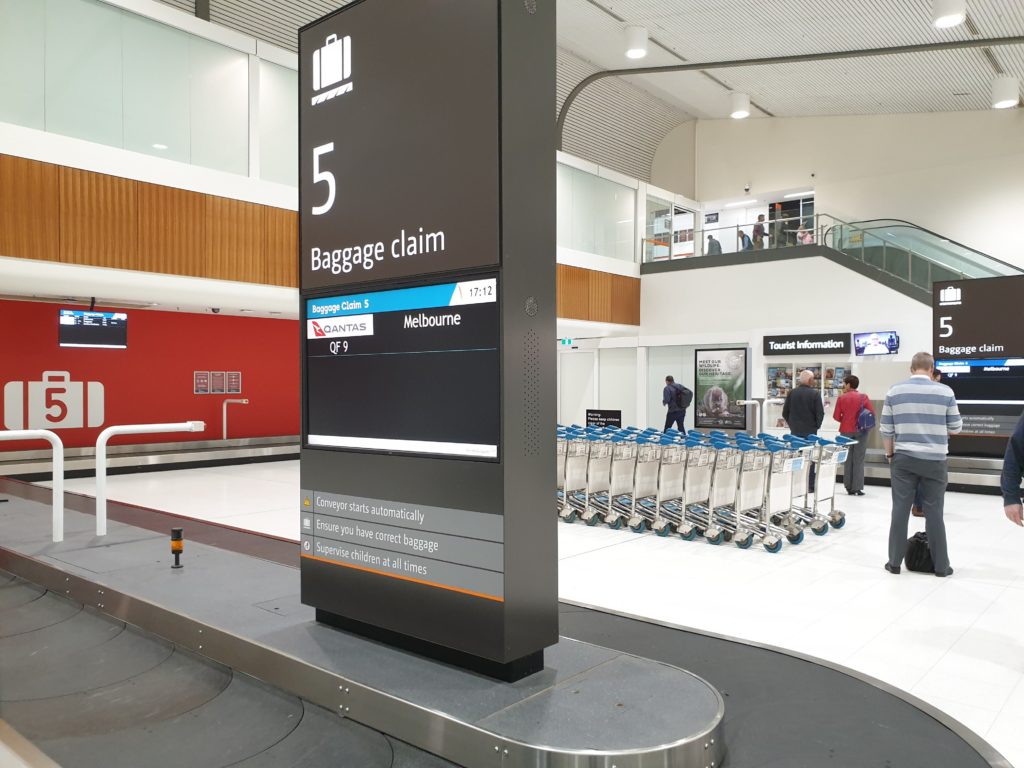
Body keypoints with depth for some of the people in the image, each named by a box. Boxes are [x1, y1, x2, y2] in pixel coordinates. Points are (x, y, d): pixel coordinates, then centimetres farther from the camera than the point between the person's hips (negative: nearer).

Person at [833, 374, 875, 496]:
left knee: (847, 459, 9)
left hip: (846, 431, 1)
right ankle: (857, 488, 0)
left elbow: (836, 416, -5)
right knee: (858, 460, 3)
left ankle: (849, 487, 10)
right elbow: (872, 412, -5)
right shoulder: (863, 397, -4)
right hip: (860, 431, -1)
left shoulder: (842, 398, -4)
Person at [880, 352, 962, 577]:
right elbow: (956, 428, 3)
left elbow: (886, 429, 0)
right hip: (934, 460, -1)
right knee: (934, 512, 6)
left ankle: (895, 561, 10)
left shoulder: (894, 391, -2)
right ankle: (941, 565, 14)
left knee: (900, 510, 5)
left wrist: (890, 454, 13)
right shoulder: (945, 392, -5)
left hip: (903, 459, 1)